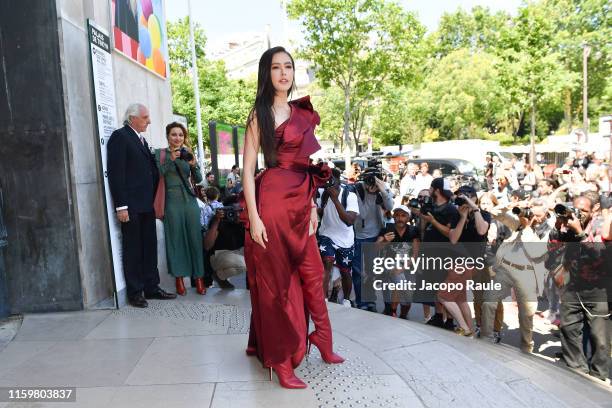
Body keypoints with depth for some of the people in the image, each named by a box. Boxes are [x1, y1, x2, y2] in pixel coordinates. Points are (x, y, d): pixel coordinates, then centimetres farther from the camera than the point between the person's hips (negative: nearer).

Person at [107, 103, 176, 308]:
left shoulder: (141, 139, 19)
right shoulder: (119, 136, -7)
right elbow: (115, 173, -13)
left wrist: (154, 200, 10)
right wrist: (121, 206, -18)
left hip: (146, 204, 8)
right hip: (131, 206, -8)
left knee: (150, 247, 11)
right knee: (132, 249, 2)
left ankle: (152, 287, 20)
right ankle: (135, 292, 12)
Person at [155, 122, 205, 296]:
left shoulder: (187, 153, 11)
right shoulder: (160, 153, 4)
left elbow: (198, 179, 8)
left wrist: (193, 164, -10)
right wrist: (170, 160, -16)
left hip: (190, 200, 2)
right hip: (172, 201, -2)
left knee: (195, 238, 1)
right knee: (175, 239, 1)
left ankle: (199, 277, 9)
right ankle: (179, 278, 9)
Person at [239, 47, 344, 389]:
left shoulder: (302, 113, 15)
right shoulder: (261, 113, -2)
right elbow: (248, 169, -8)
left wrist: (312, 206, 15)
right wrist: (253, 217, -16)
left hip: (300, 204, 6)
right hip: (272, 202, -6)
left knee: (312, 274, 12)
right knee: (276, 281, 2)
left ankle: (324, 344, 32)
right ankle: (281, 360, 16)